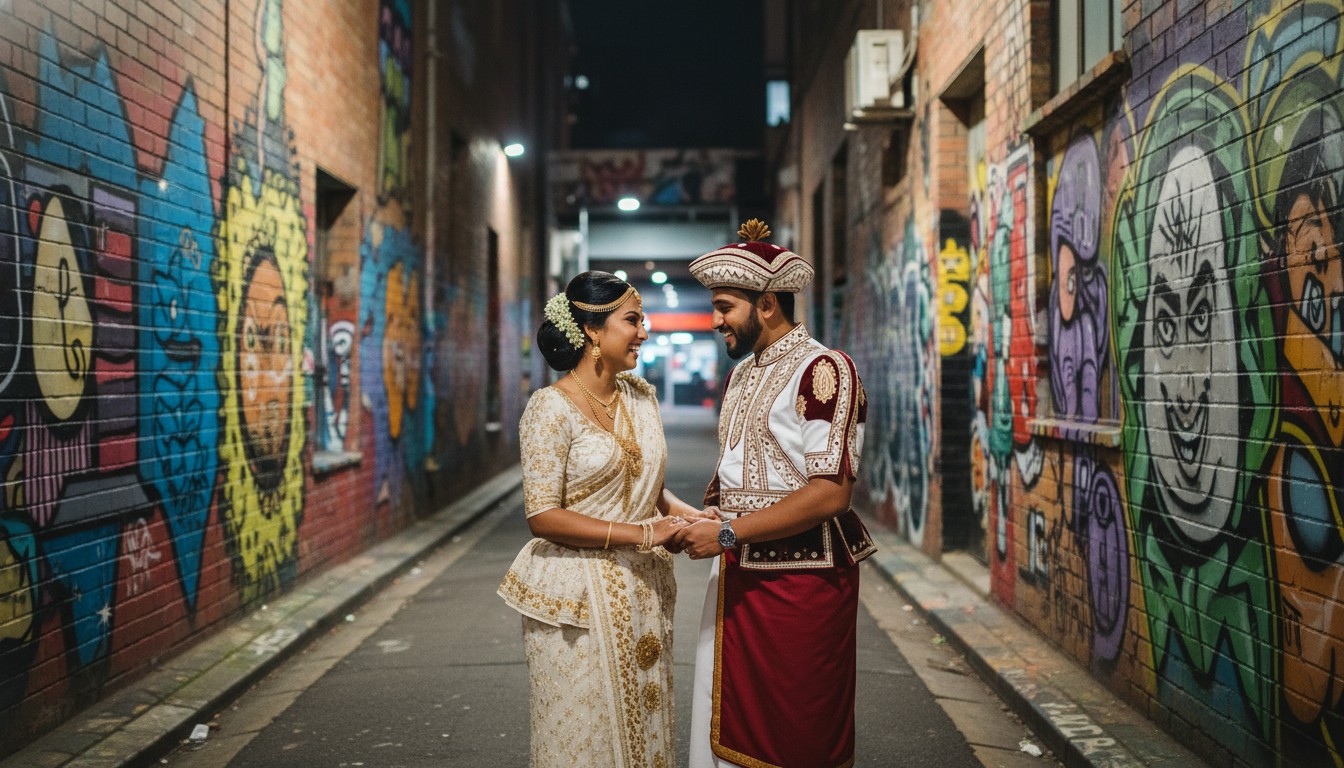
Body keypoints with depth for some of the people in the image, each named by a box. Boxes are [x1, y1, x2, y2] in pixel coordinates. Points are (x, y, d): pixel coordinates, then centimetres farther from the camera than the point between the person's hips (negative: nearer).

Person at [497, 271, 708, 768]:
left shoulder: (642, 396, 7)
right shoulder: (551, 407, -12)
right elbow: (543, 517, -16)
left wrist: (680, 512, -2)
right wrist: (639, 533, -20)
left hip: (641, 591, 6)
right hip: (578, 596, -6)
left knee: (643, 726, 14)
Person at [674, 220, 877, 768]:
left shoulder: (822, 370, -14)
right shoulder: (742, 373, 14)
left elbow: (831, 493, -21)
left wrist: (728, 534, -20)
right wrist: (703, 519, 5)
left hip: (799, 581, -8)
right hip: (737, 574, 8)